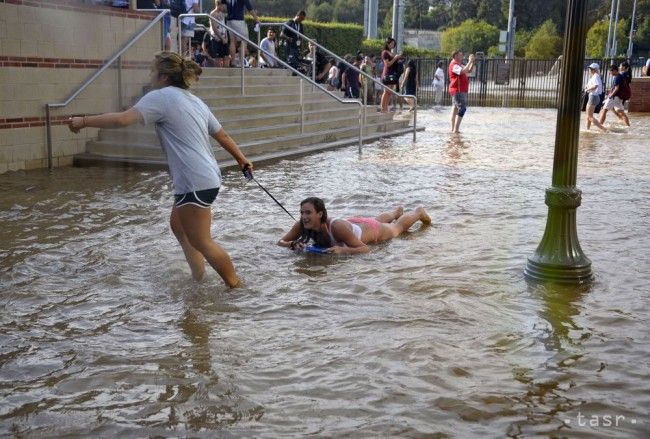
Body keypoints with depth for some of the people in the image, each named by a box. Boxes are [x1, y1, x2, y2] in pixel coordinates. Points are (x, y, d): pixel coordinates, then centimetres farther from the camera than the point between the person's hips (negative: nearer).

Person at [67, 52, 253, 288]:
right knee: (178, 225, 23)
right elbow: (222, 136, 22)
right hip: (207, 177, 9)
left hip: (194, 182, -9)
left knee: (200, 241, 2)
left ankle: (235, 285, 12)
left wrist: (84, 121, -9)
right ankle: (198, 276, 27)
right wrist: (242, 159, 34)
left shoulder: (162, 96, -8)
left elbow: (122, 119, -19)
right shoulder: (195, 101, 16)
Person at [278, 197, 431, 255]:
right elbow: (281, 242, -26)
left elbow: (365, 249, -44)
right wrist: (293, 244, -48)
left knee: (397, 228, 29)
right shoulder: (302, 225, -34)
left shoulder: (338, 227, -48)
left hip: (371, 230, -5)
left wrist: (342, 250, -60)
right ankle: (397, 211, 73)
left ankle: (419, 212, 60)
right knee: (377, 220, 39)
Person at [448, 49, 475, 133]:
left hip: (461, 90, 11)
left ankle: (453, 128, 17)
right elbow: (463, 71, -29)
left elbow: (469, 71, 19)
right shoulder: (454, 65, -14)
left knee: (455, 108, 12)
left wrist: (472, 62, 4)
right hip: (458, 91, -11)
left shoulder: (459, 65, 18)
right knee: (462, 108, -15)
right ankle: (456, 129, -17)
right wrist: (469, 61, -22)